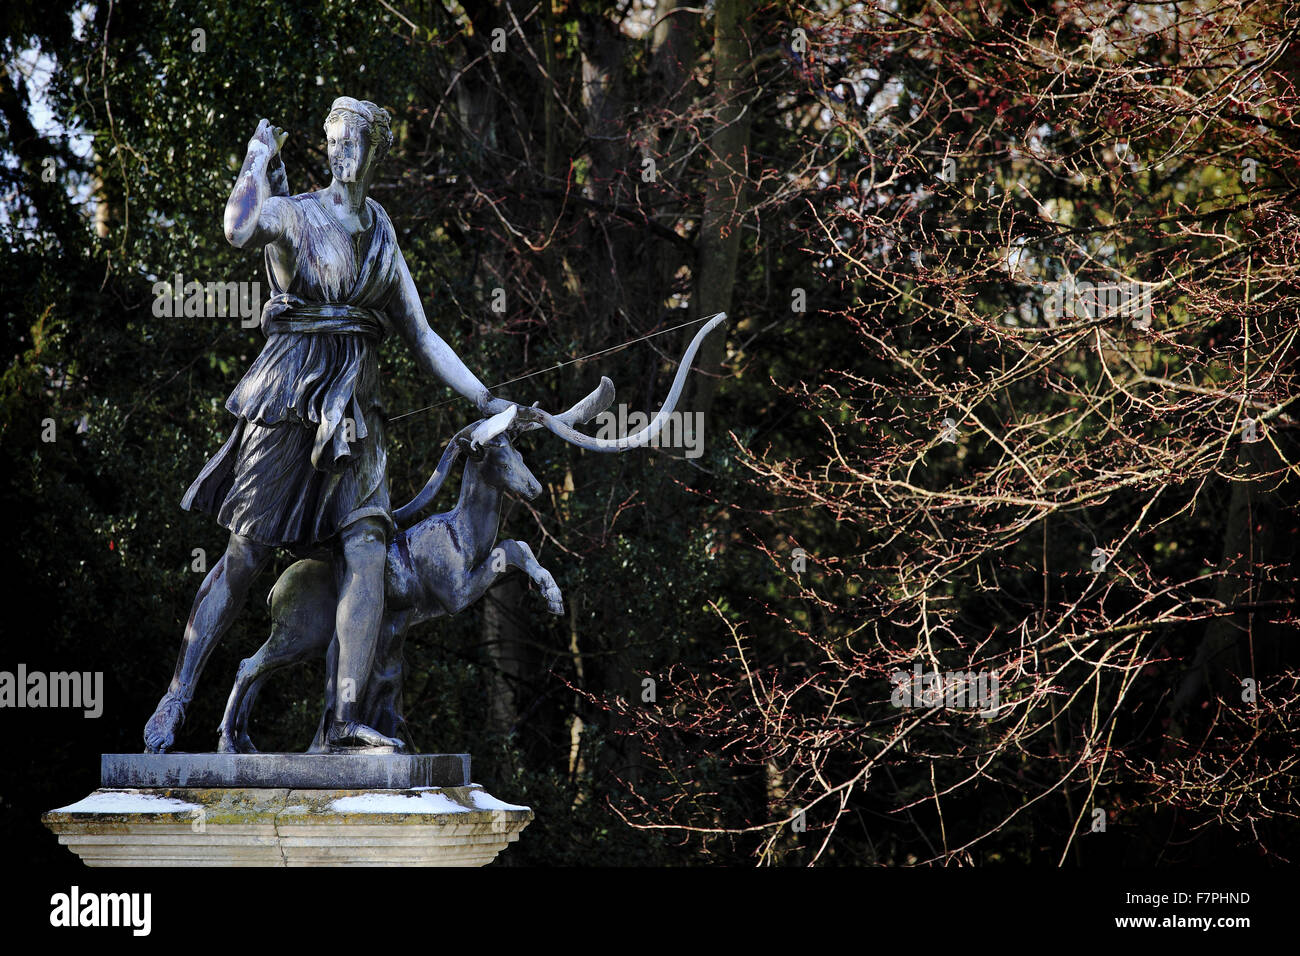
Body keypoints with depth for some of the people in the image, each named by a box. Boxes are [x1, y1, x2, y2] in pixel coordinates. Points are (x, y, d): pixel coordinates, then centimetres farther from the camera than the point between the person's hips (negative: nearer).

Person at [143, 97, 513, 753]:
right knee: (243, 557, -4)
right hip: (289, 399, -4)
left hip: (352, 409, 4)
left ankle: (344, 721, -17)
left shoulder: (381, 236, 16)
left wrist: (486, 402, 14)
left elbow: (421, 338, 19)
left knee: (367, 555, -13)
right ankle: (175, 701, 6)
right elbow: (239, 229, -27)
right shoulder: (295, 214, -2)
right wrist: (260, 160, -11)